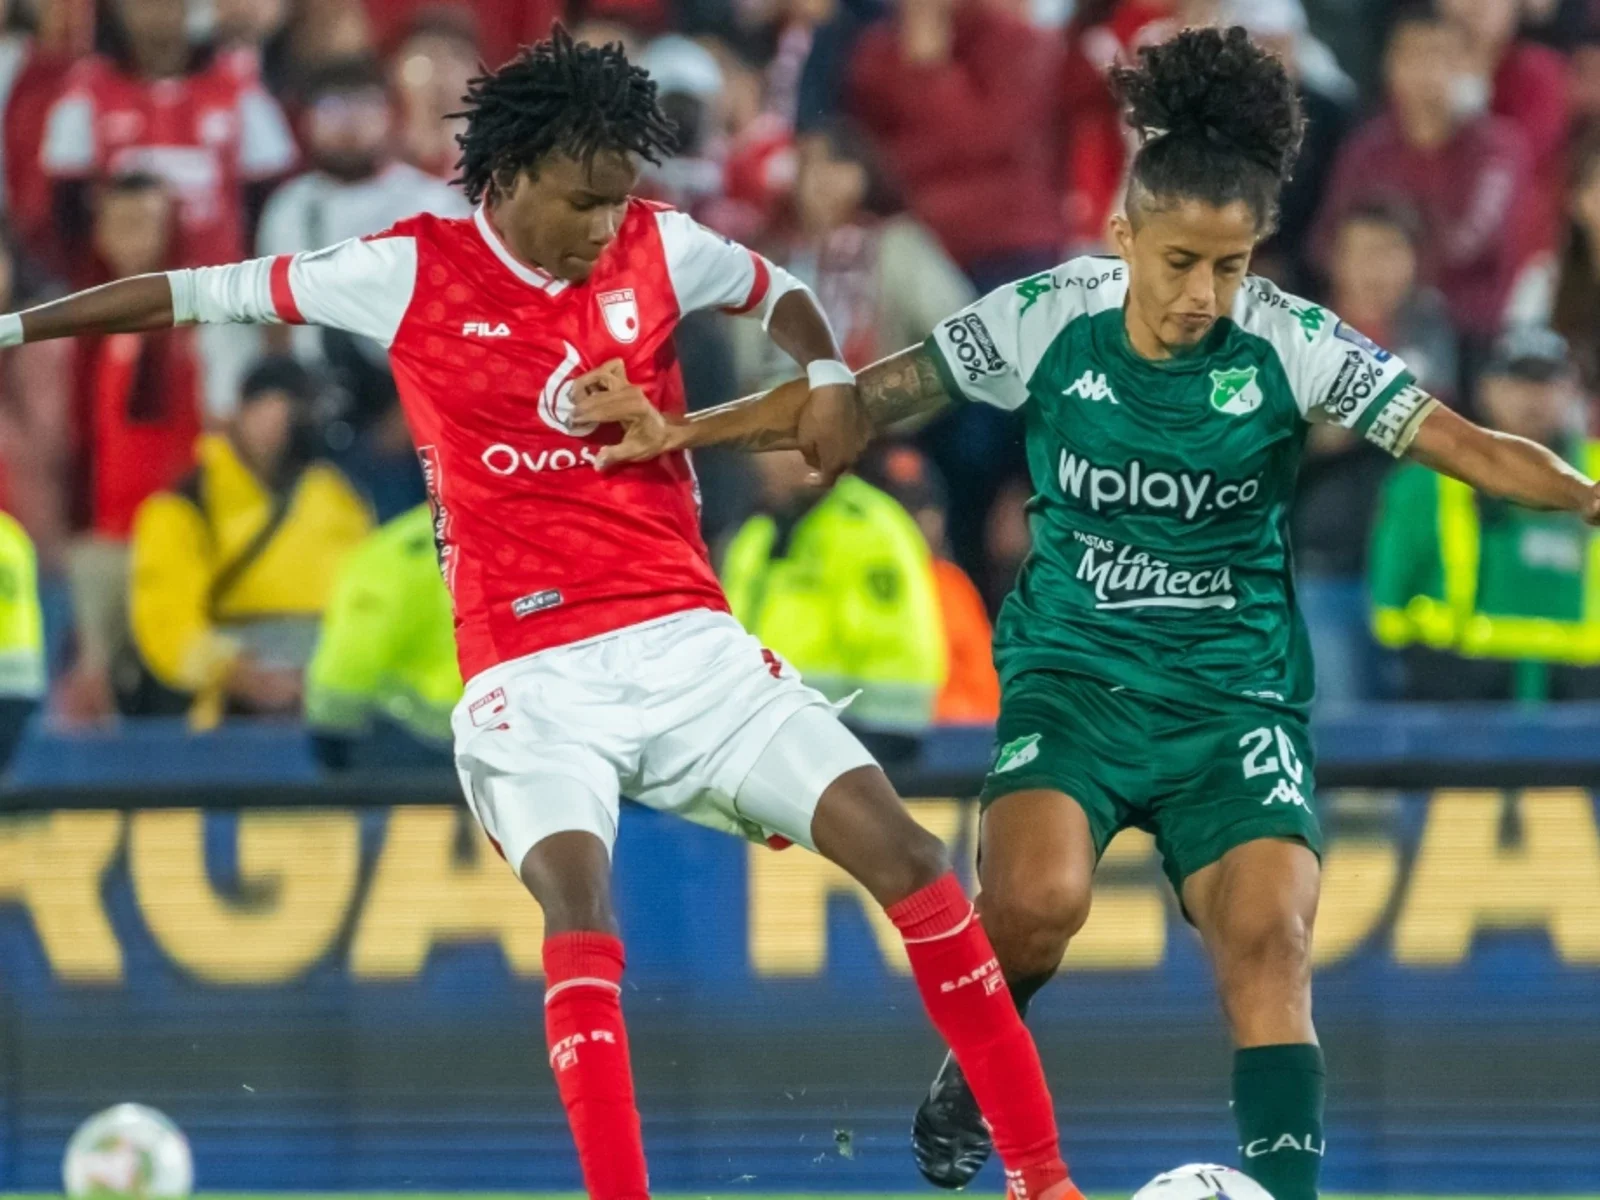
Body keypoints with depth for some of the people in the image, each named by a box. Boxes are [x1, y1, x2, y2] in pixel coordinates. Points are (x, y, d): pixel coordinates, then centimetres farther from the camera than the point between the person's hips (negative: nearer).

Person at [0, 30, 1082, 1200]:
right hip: (531, 673, -3)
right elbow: (203, 294, 6)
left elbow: (776, 291, 24)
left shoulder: (658, 248, 4)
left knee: (899, 850, -7)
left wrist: (827, 378, 3)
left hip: (689, 644, 3)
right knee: (578, 896, -29)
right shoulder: (410, 271, -2)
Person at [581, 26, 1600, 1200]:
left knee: (1268, 941, -18)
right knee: (1038, 897, -26)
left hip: (1236, 693, 1)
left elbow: (1465, 445, -14)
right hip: (1073, 673, 0)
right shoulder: (1044, 320, -8)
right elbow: (857, 404, -1)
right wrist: (685, 431, -9)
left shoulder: (1294, 344, -10)